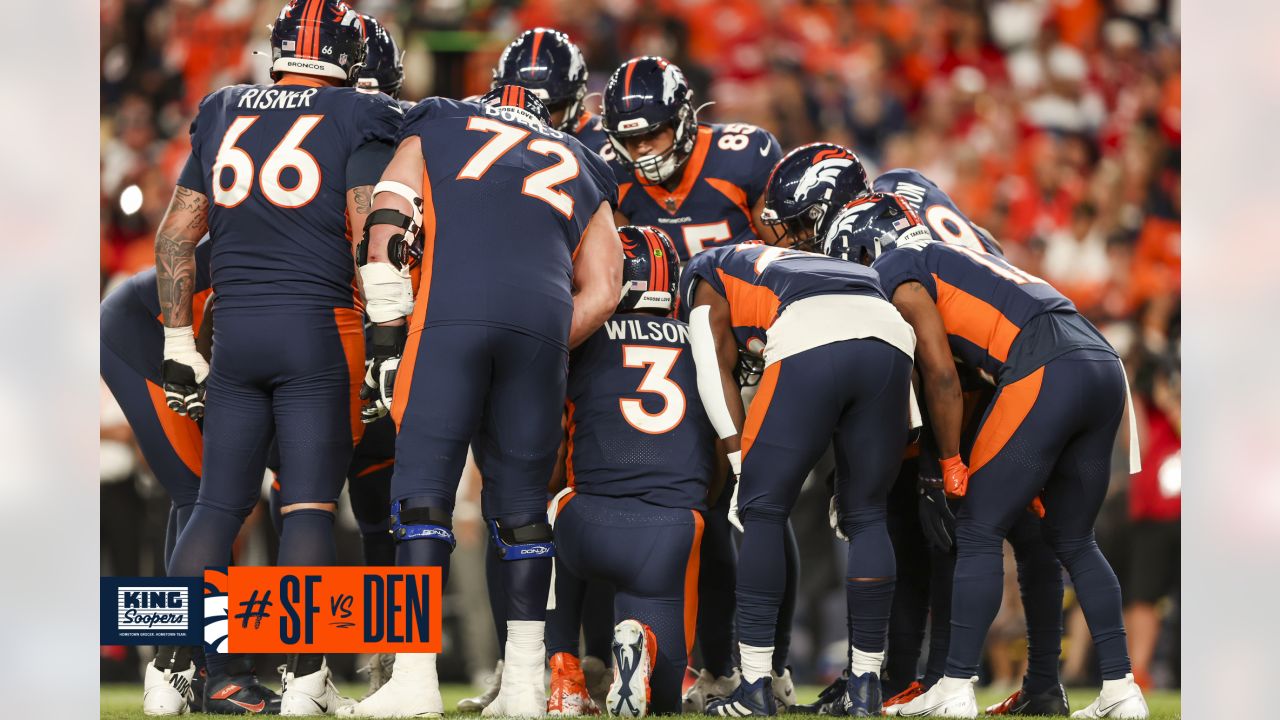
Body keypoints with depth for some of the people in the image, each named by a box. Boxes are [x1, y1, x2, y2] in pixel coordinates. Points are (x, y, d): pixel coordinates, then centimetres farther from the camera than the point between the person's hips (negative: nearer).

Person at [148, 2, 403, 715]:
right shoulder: (360, 117, -1)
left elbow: (175, 238, 14)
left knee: (219, 504, 9)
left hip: (234, 333, 4)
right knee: (311, 504, 0)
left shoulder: (222, 114, 13)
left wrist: (179, 343, 18)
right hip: (319, 331, -4)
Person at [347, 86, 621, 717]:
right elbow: (602, 291, 20)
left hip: (450, 312, -2)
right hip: (543, 322, 2)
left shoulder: (434, 129, 26)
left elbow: (384, 236, 12)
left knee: (425, 486, 0)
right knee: (520, 498, 11)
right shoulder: (581, 168, 32)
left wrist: (388, 340, 12)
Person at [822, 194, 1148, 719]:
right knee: (1073, 540, 18)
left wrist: (950, 462, 9)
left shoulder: (895, 271, 8)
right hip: (1105, 366, 8)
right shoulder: (955, 258, 32)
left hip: (1046, 376, -8)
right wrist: (1023, 473, 28)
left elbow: (940, 372, 0)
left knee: (980, 531, 2)